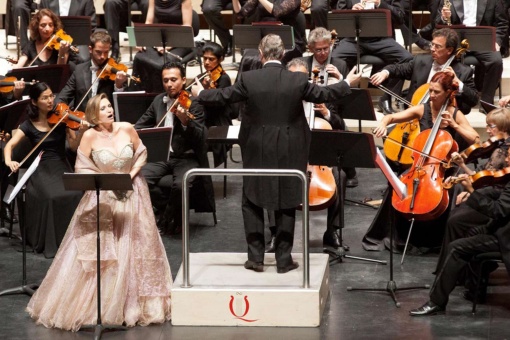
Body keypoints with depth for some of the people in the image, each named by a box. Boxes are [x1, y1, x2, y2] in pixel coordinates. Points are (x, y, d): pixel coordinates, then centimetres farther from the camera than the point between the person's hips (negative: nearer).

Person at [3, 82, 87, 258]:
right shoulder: (29, 125, 1)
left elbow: (74, 146, -4)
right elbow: (10, 145, -7)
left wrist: (81, 131, -24)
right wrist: (8, 161, -29)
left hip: (62, 166, 1)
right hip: (41, 169, -1)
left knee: (75, 194, -30)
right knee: (50, 196, -32)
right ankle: (51, 243, -16)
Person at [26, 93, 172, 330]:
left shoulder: (127, 129, -6)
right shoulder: (90, 136, -11)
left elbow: (142, 154, 6)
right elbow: (82, 168, -7)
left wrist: (131, 174, -9)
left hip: (131, 194, 2)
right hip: (102, 197, -2)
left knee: (136, 248, 4)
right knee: (97, 251, -5)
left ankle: (133, 304, 18)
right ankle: (91, 305, 6)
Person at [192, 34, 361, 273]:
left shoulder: (249, 79, -11)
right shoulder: (298, 81, -8)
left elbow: (223, 96, 0)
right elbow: (323, 94, 5)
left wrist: (200, 94, 20)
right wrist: (347, 83, 24)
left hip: (257, 152, -1)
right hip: (289, 152, 1)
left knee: (252, 202, 13)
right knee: (286, 204, 10)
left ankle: (255, 257, 10)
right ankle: (284, 259, 11)